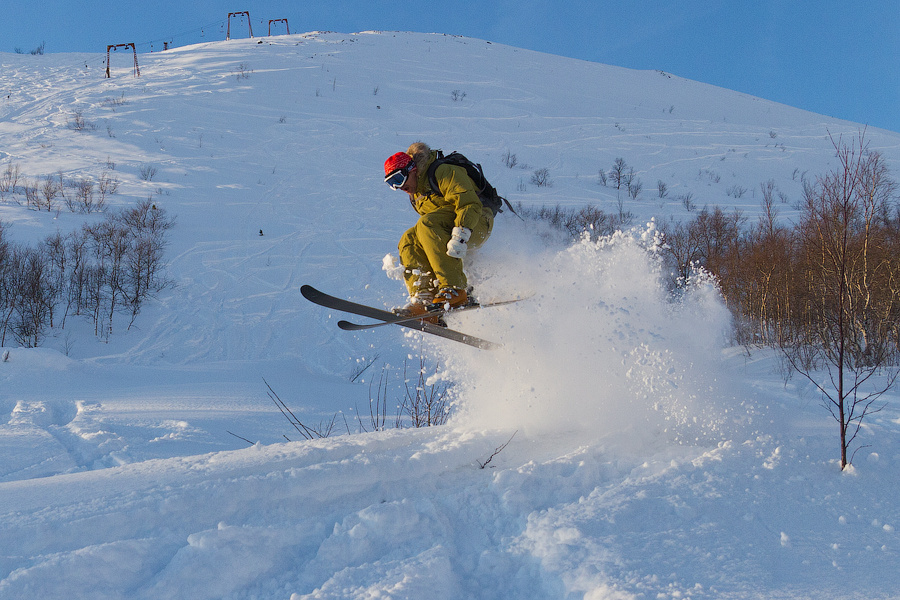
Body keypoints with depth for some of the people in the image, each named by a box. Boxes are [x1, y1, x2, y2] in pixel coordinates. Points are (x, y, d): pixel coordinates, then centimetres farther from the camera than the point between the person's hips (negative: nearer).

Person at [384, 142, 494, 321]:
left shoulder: (443, 172, -12)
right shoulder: (416, 196, 16)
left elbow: (470, 203, -23)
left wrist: (460, 236, -35)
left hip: (476, 224, -9)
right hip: (449, 231, 9)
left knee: (427, 223, -30)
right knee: (409, 241, -11)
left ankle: (455, 291, -38)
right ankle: (424, 300, -24)